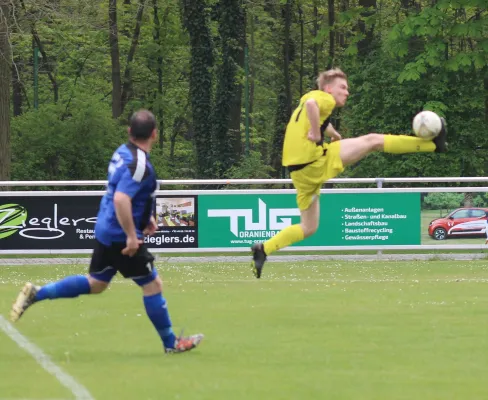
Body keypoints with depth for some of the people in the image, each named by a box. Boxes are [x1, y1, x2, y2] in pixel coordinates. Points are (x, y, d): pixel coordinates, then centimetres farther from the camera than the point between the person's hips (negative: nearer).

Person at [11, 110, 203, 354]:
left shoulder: (122, 152, 7)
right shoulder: (139, 164, -22)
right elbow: (121, 199, -31)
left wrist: (146, 216, 24)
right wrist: (131, 236, -26)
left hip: (105, 230, 9)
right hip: (121, 236, -9)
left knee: (95, 284, 19)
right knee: (152, 284, 2)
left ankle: (36, 294, 15)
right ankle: (170, 343, 11)